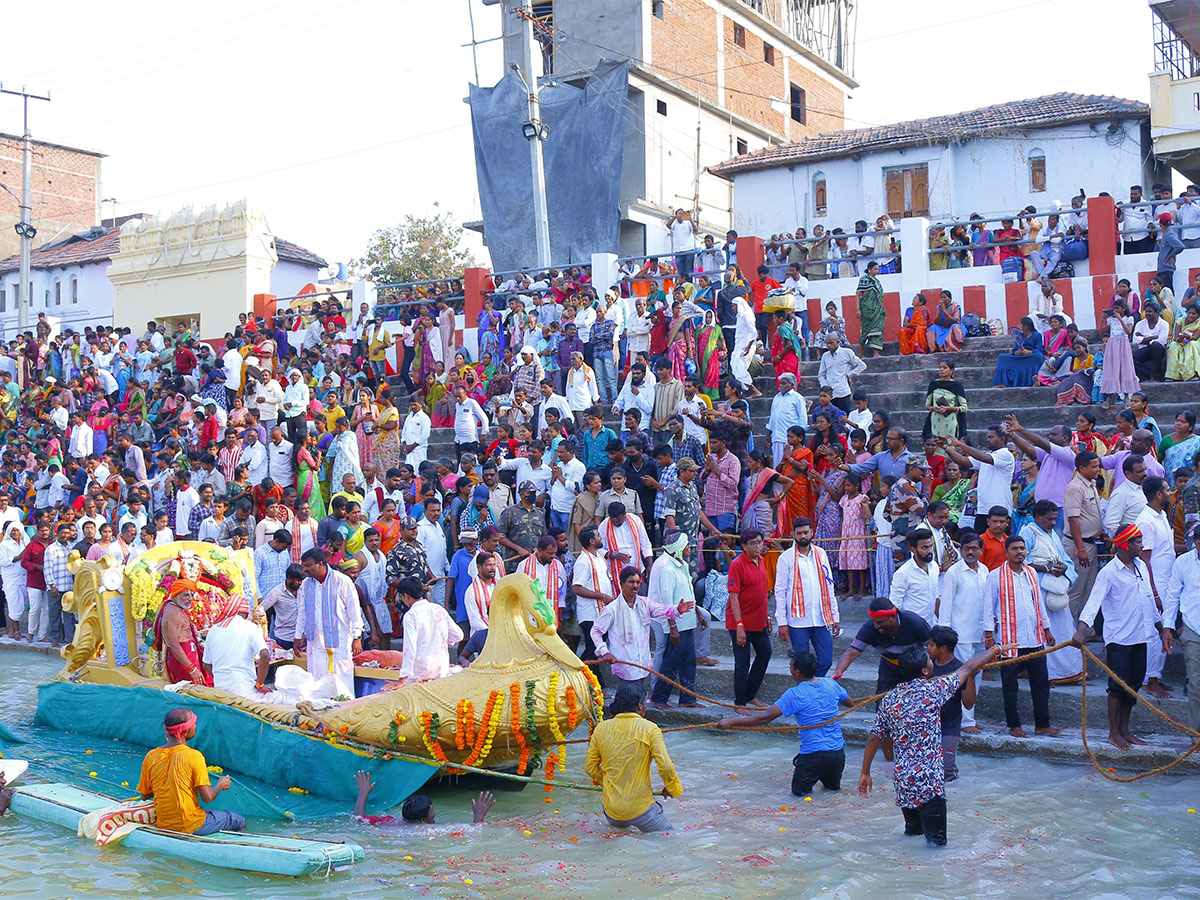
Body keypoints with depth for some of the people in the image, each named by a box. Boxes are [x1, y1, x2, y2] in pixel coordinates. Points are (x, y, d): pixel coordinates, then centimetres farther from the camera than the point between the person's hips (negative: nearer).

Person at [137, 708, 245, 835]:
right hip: (190, 827, -6)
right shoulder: (194, 756, -18)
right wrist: (220, 785, 3)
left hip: (162, 824, 6)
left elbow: (144, 795, 6)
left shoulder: (151, 757, -4)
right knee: (240, 822, 13)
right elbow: (207, 797, -17)